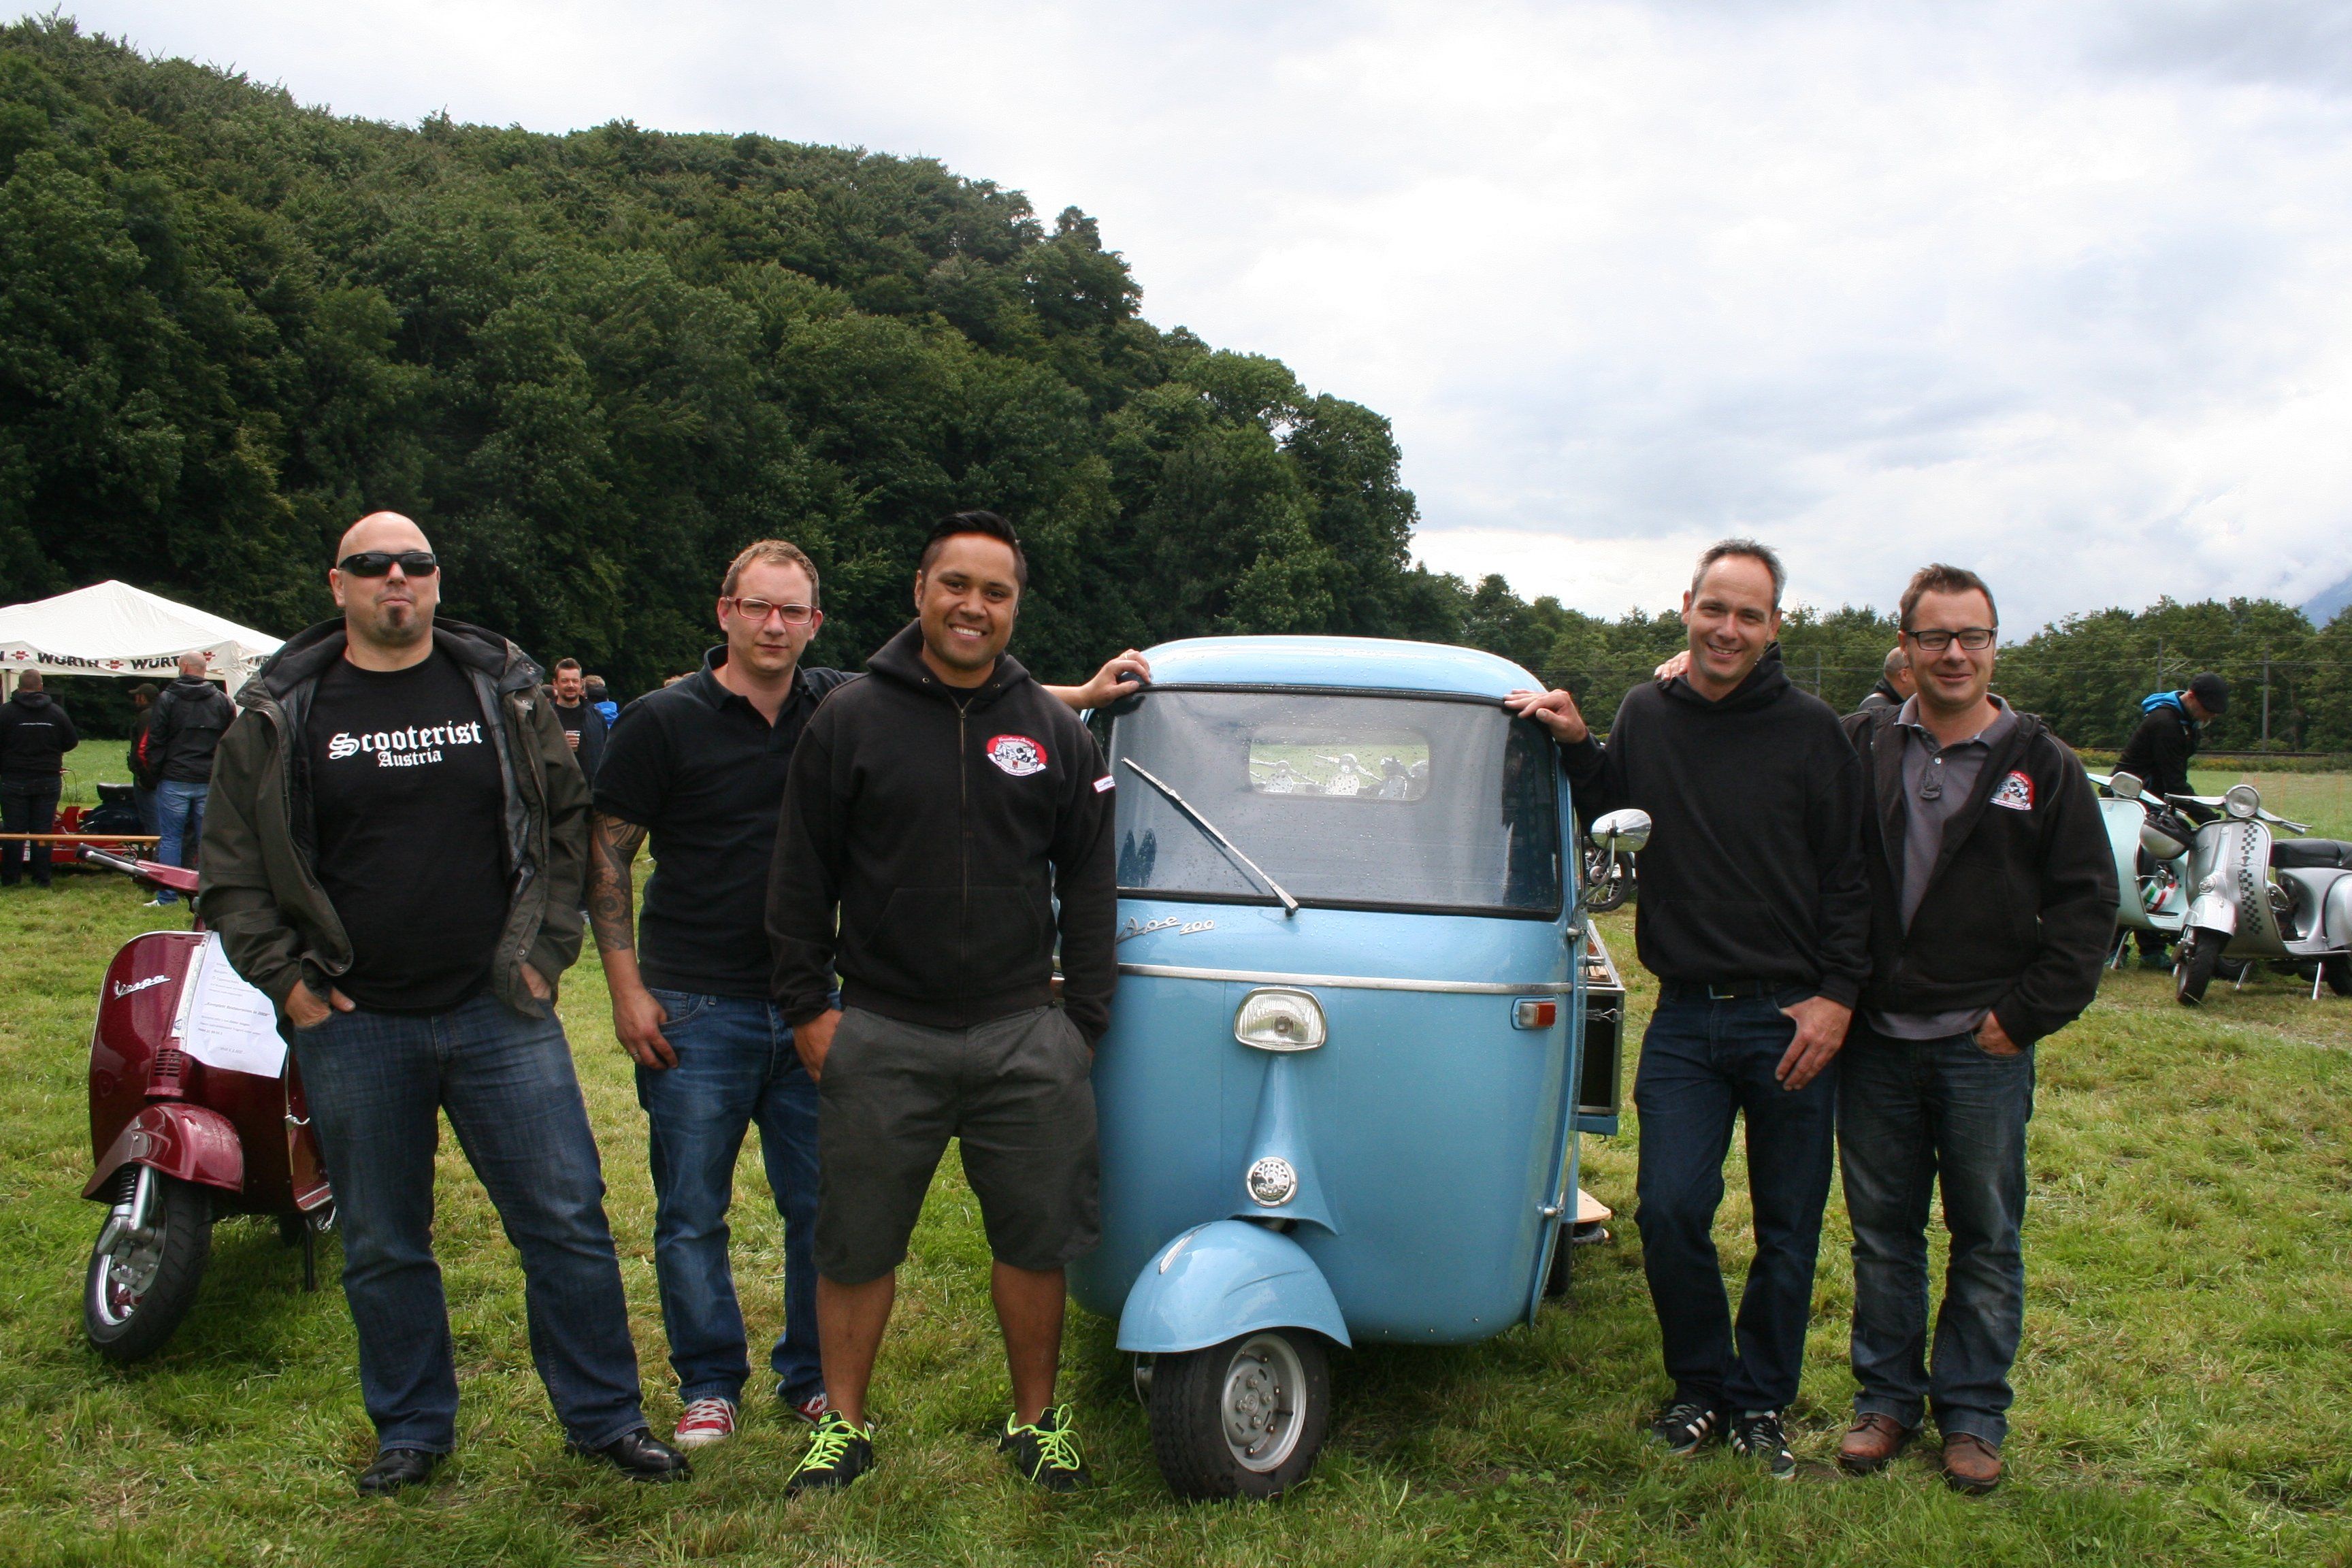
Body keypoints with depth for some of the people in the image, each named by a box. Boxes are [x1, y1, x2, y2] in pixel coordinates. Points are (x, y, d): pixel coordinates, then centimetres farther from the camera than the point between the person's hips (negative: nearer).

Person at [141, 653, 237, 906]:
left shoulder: (167, 698, -3)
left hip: (174, 781, -3)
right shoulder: (223, 701, 7)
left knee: (171, 838, 2)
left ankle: (167, 896, 1)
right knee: (207, 838, 7)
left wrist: (157, 770, 6)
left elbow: (154, 741, -4)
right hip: (210, 781, 3)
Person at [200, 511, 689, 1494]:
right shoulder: (281, 714, 3)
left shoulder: (505, 690, 5)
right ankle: (411, 1431, 29)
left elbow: (569, 823, 9)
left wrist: (545, 950, 2)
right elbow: (231, 870, 6)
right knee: (382, 1247, 12)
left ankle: (605, 1417, 18)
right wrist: (287, 980, -3)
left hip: (500, 1012, 0)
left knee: (566, 1221, 3)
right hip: (351, 1027, 0)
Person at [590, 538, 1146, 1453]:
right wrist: (627, 990, -8)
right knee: (692, 1215, 7)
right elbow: (606, 859, -2)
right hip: (695, 1010, -3)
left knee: (823, 1207, 10)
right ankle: (709, 1385, 24)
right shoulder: (664, 721, -5)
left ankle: (812, 1378, 27)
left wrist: (1085, 695, -1)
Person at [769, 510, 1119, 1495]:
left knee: (1034, 1241, 9)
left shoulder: (1056, 733, 7)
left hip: (1023, 1036, 1)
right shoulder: (849, 721, 1)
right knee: (855, 1244, 9)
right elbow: (801, 878, 4)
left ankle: (1035, 1421, 28)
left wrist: (1085, 1019, 5)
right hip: (880, 1036, -1)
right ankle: (843, 1425, 27)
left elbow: (1088, 886, 9)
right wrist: (807, 1007, -1)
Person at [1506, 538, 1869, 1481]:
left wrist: (1838, 996, -10)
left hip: (1791, 1017, -2)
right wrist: (1575, 746, 2)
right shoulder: (1646, 715, 5)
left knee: (1788, 1228, 8)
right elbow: (1611, 811, 20)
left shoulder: (1809, 731, -4)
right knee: (1669, 1210, -3)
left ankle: (1762, 1403, 27)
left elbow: (1849, 874, -2)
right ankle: (1702, 1387, 20)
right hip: (1684, 1017, 2)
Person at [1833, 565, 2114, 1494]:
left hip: (1984, 1047, -1)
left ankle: (1973, 1413, 21)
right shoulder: (1860, 748, 3)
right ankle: (1887, 1396, 24)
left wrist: (2025, 1015, -4)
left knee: (1986, 1237, 8)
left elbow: (2086, 904, 1)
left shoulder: (2041, 766, 1)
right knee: (1882, 1232, 11)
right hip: (1875, 1042, 1)